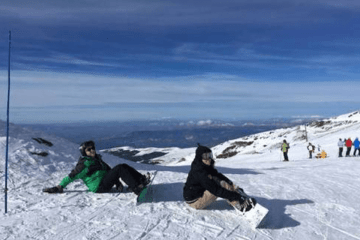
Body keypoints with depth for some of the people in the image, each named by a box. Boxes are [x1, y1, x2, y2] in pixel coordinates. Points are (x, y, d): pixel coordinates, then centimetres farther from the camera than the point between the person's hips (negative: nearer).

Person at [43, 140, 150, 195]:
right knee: (119, 168, -25)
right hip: (99, 187, -8)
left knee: (124, 166, -10)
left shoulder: (97, 159, 22)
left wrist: (117, 183, 11)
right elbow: (71, 176, -2)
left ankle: (142, 180, -18)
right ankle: (136, 188, -37)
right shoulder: (84, 164, -2)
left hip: (106, 182, 8)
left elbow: (109, 170, 22)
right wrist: (59, 187, -9)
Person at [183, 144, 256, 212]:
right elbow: (215, 190, -31)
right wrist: (234, 195, -29)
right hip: (195, 202, -9)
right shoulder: (200, 172, -28)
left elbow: (220, 176, 7)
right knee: (221, 184, -19)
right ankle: (242, 206, -15)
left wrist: (234, 187, -1)